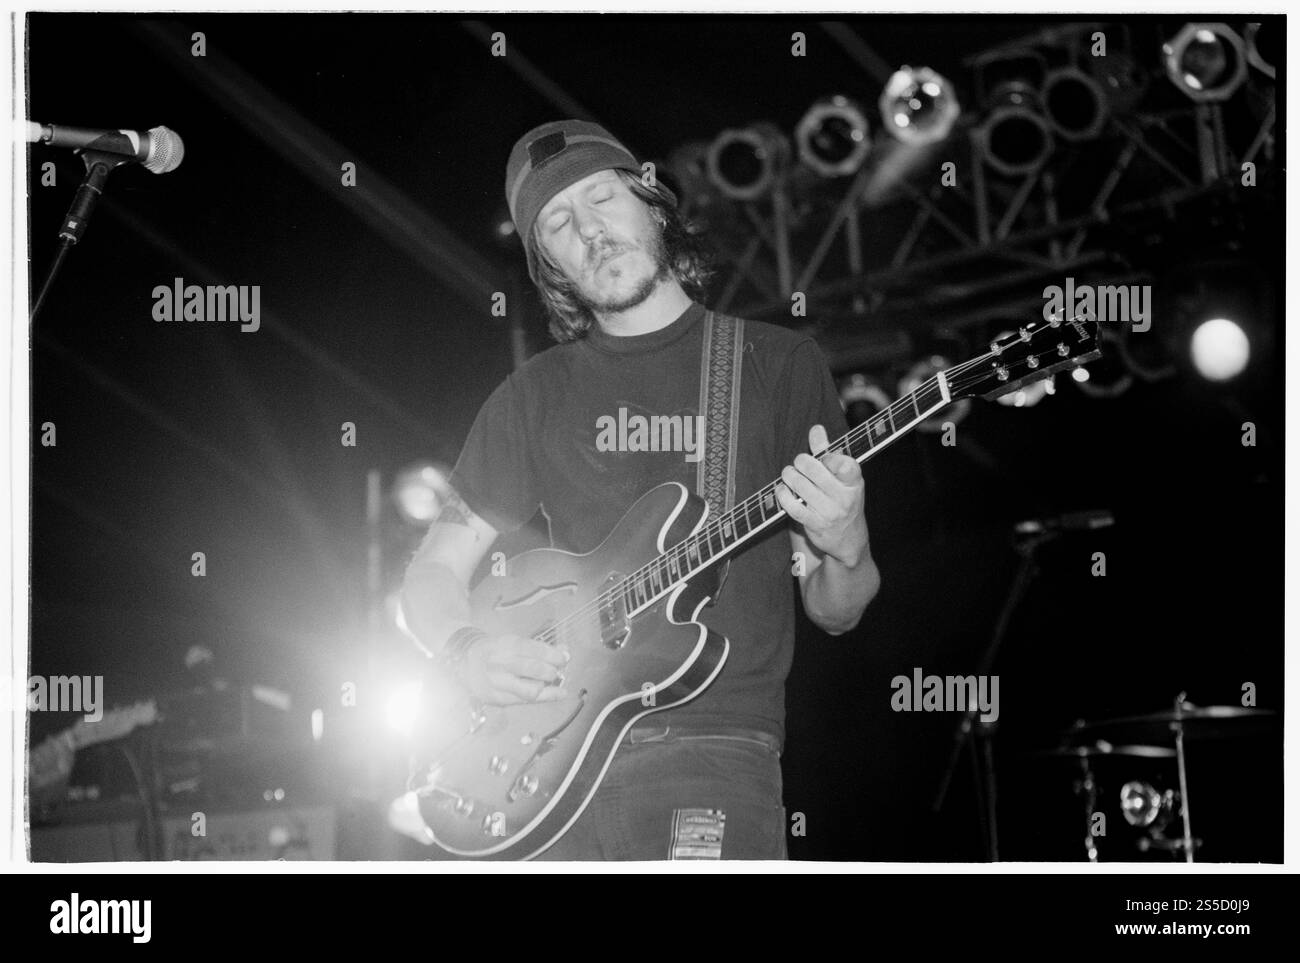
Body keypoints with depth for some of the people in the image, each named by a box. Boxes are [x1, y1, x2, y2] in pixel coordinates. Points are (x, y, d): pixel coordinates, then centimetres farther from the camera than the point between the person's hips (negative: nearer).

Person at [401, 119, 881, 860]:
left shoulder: (779, 364, 8)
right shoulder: (536, 395, 13)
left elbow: (834, 613, 10)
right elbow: (435, 570, 16)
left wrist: (845, 551, -13)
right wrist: (469, 651, -5)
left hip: (718, 750, -2)